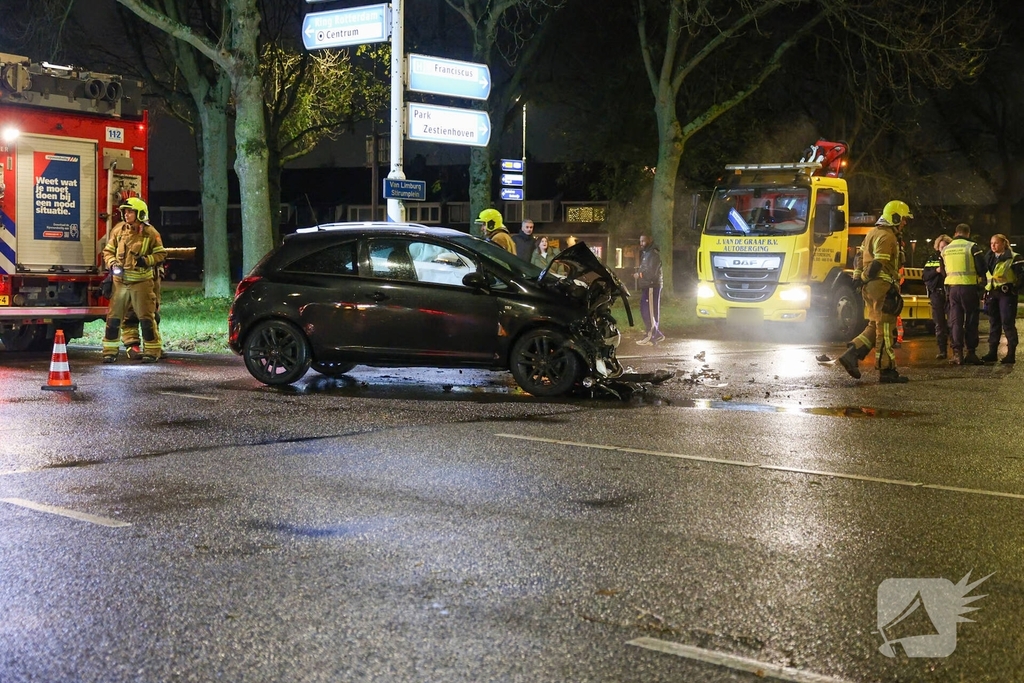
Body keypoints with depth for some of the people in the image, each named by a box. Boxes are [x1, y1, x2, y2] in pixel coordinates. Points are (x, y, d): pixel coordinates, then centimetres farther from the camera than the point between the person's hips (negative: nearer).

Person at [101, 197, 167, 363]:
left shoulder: (150, 233, -5)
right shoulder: (118, 230, 3)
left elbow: (161, 254, 1)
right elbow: (108, 251, 10)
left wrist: (147, 260, -17)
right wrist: (113, 264, -9)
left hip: (141, 282, -3)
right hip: (120, 281, 3)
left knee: (146, 318, 0)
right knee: (113, 317, 4)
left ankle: (152, 352, 9)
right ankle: (110, 351, 12)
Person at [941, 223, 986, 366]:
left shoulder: (946, 249, 7)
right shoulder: (972, 247, -7)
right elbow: (981, 268, -8)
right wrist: (977, 275, 12)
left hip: (951, 287, 3)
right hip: (968, 286, -3)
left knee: (955, 320, 6)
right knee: (971, 321, 5)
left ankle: (957, 353, 0)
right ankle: (971, 352, 4)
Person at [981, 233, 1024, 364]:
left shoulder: (1013, 258, -7)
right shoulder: (988, 258, 14)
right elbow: (984, 274, 22)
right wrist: (985, 292, 16)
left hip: (1006, 294, -6)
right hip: (991, 293, 7)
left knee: (1008, 324, -7)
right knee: (993, 324, 10)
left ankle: (1011, 354, -4)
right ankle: (992, 353, 15)